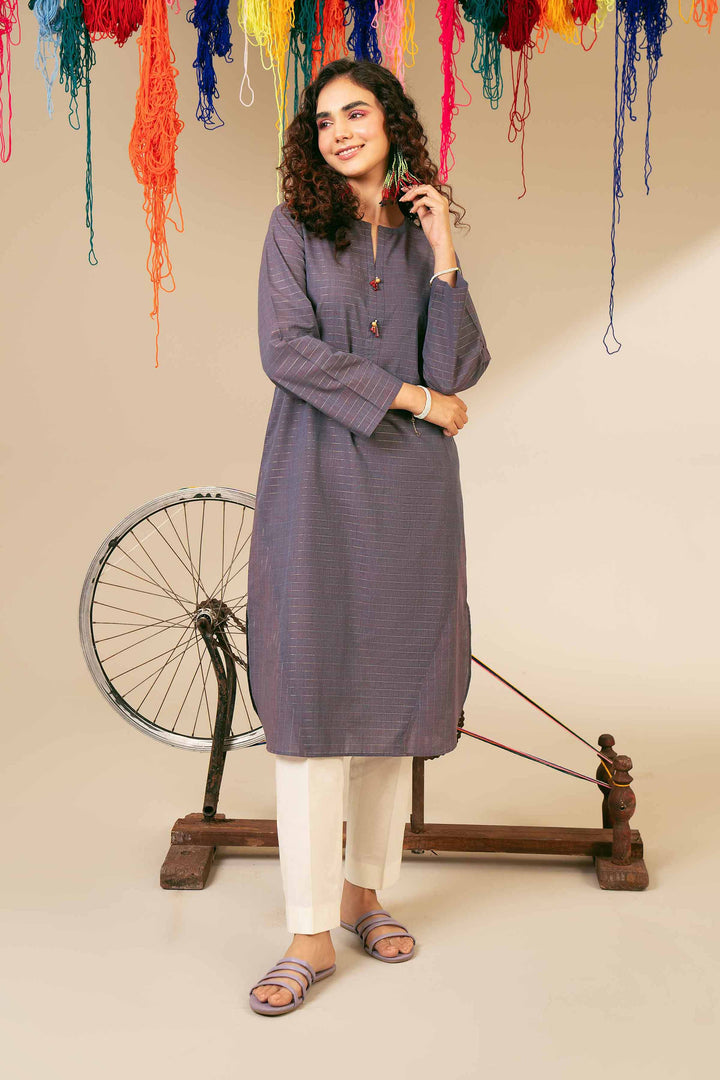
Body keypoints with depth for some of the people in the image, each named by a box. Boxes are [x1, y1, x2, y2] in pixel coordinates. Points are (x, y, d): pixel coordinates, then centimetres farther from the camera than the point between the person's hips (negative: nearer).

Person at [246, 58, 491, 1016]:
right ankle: (311, 932, 2)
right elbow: (285, 349, -8)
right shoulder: (295, 228, 5)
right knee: (312, 688, -6)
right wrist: (410, 396, -8)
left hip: (409, 485, 3)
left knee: (392, 682, 6)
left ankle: (367, 890, 22)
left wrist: (444, 257, -8)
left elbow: (459, 369, 1)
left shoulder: (425, 231, 11)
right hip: (318, 479, -3)